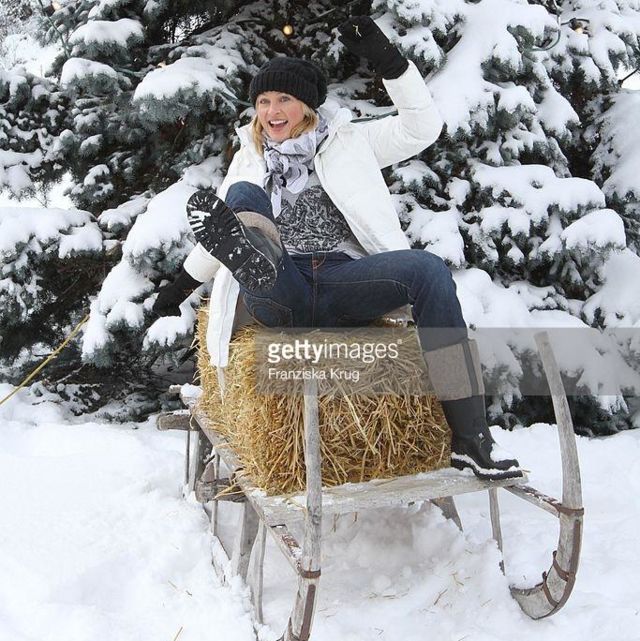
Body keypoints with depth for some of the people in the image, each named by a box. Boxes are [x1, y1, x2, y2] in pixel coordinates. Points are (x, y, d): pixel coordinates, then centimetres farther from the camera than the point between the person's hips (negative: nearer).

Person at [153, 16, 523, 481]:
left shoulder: (348, 141, 20)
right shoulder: (249, 158, 26)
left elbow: (423, 128, 10)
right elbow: (226, 227, 34)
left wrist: (387, 60, 0)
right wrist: (183, 283, 35)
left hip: (343, 282, -1)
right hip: (277, 293, 1)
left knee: (429, 269, -29)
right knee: (243, 195, -18)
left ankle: (470, 438, -30)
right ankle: (254, 266, -56)